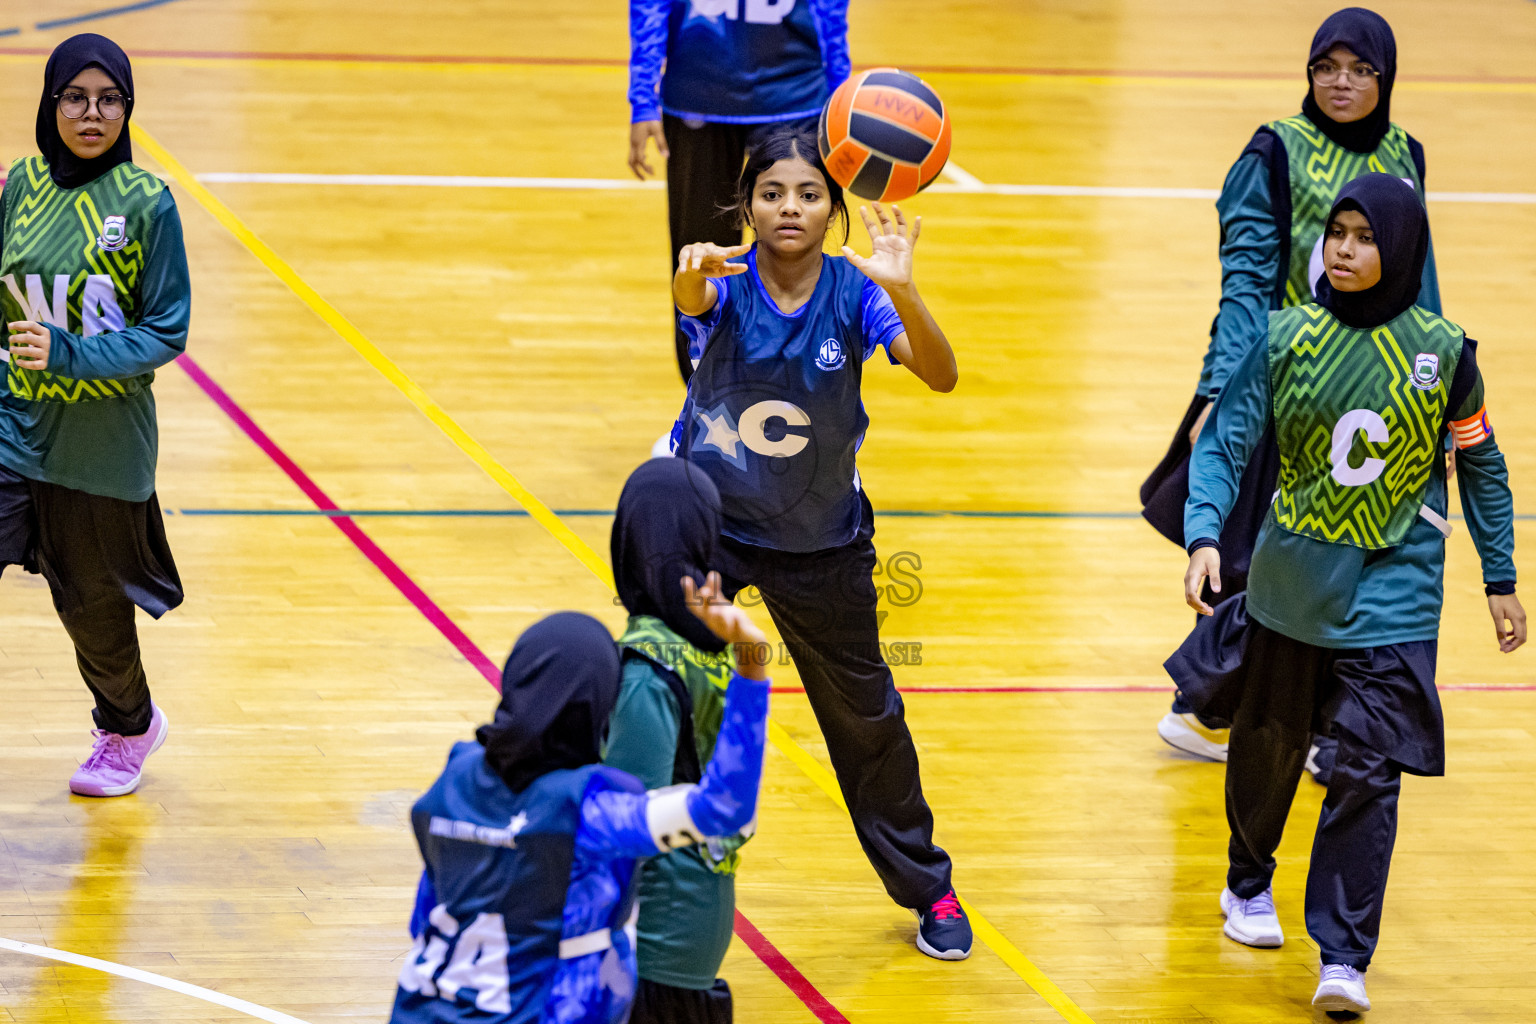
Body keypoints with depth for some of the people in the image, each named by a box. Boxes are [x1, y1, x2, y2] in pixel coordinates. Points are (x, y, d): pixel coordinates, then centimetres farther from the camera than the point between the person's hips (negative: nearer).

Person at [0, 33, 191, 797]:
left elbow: (168, 332, -11)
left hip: (100, 440, -3)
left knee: (89, 598, 14)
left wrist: (68, 354, -22)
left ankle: (128, 724, 43)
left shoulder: (147, 203, -12)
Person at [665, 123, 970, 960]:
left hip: (819, 539, 1)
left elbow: (941, 375, -30)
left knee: (866, 715, 12)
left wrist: (901, 291, -49)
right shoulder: (726, 282, -17)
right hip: (703, 516, -1)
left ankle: (928, 888, 30)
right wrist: (691, 277, -68)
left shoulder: (852, 293, -16)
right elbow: (690, 298, -42)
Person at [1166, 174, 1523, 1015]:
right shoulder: (1288, 338, -6)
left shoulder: (1442, 351, -6)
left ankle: (1343, 957, -4)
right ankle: (1248, 883, 44)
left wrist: (1500, 580, 7)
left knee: (1367, 769, -10)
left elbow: (1481, 466, 5)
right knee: (1266, 743, 17)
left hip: (1393, 591, -2)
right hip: (1290, 583, 2)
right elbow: (1226, 441, -9)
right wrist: (1203, 535, -25)